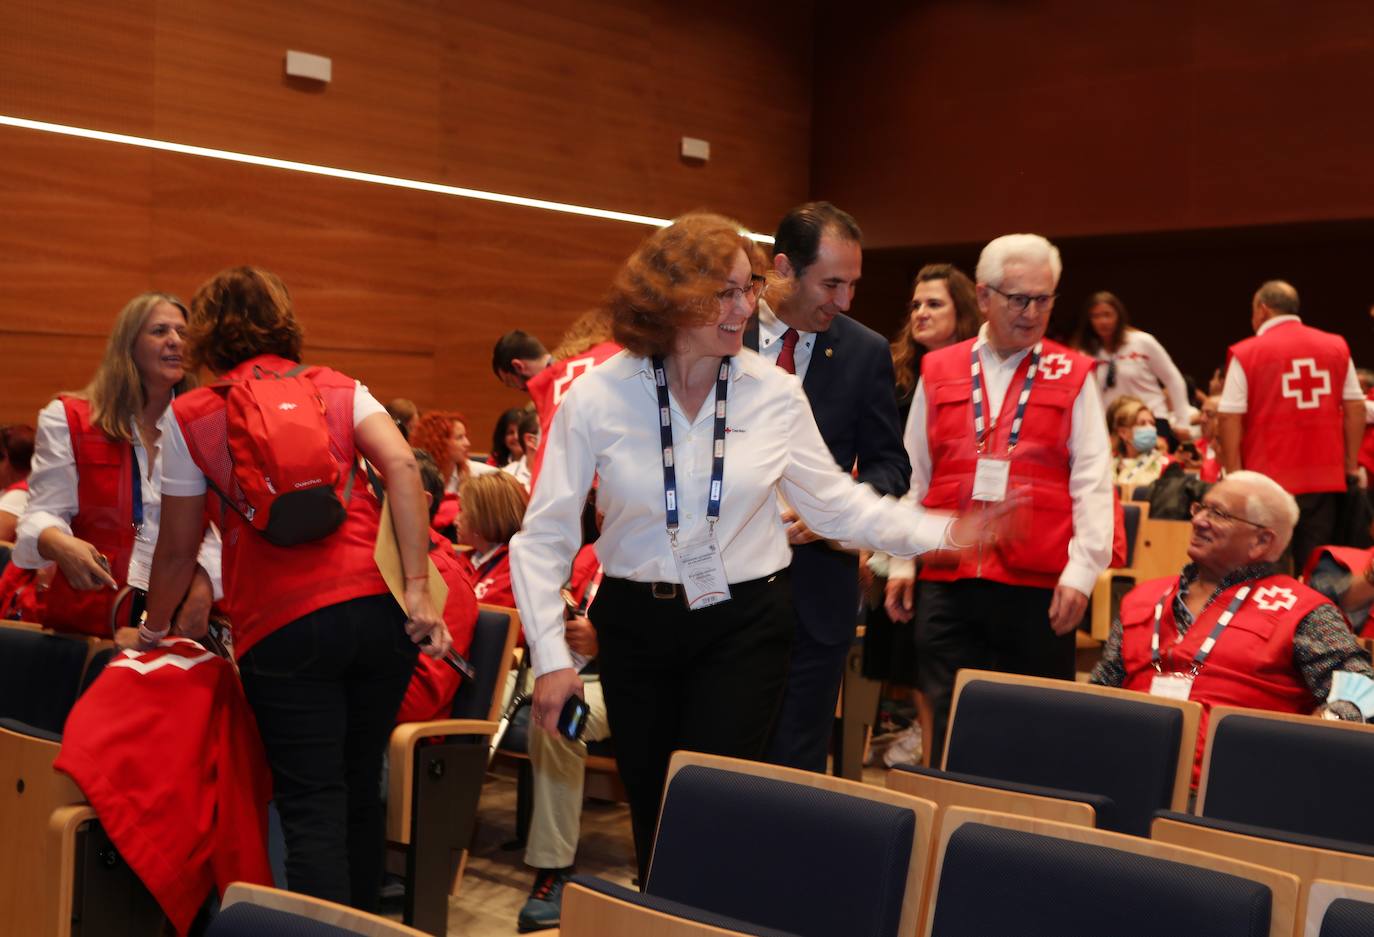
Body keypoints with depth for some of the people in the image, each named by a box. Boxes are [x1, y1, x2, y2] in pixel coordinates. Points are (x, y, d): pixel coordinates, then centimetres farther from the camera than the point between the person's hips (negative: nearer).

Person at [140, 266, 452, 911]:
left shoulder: (190, 417, 9)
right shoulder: (340, 390, 14)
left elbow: (177, 550, 12)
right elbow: (401, 465, -4)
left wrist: (154, 628, 29)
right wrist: (418, 589, -8)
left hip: (281, 629, -3)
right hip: (378, 611, 3)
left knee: (312, 809, 1)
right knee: (361, 791, 17)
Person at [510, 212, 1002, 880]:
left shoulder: (775, 393, -6)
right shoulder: (597, 399, -10)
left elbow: (834, 502, 4)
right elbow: (545, 537, -7)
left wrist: (939, 531, -6)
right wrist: (550, 656, -12)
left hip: (745, 625, 0)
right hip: (637, 625, 1)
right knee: (652, 812, 14)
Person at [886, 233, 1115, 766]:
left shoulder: (1072, 375, 5)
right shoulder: (939, 371, 11)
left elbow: (1092, 481, 0)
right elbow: (912, 476, 13)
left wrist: (1082, 570, -8)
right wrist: (900, 562, 10)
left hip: (1037, 585, -1)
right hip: (947, 581, 2)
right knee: (949, 728, 4)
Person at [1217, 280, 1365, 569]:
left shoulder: (1246, 353, -4)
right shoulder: (1336, 346, 6)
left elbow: (1229, 419, -8)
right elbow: (1355, 409, 6)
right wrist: (1352, 466, 13)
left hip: (1269, 480, -3)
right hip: (1327, 478, 3)